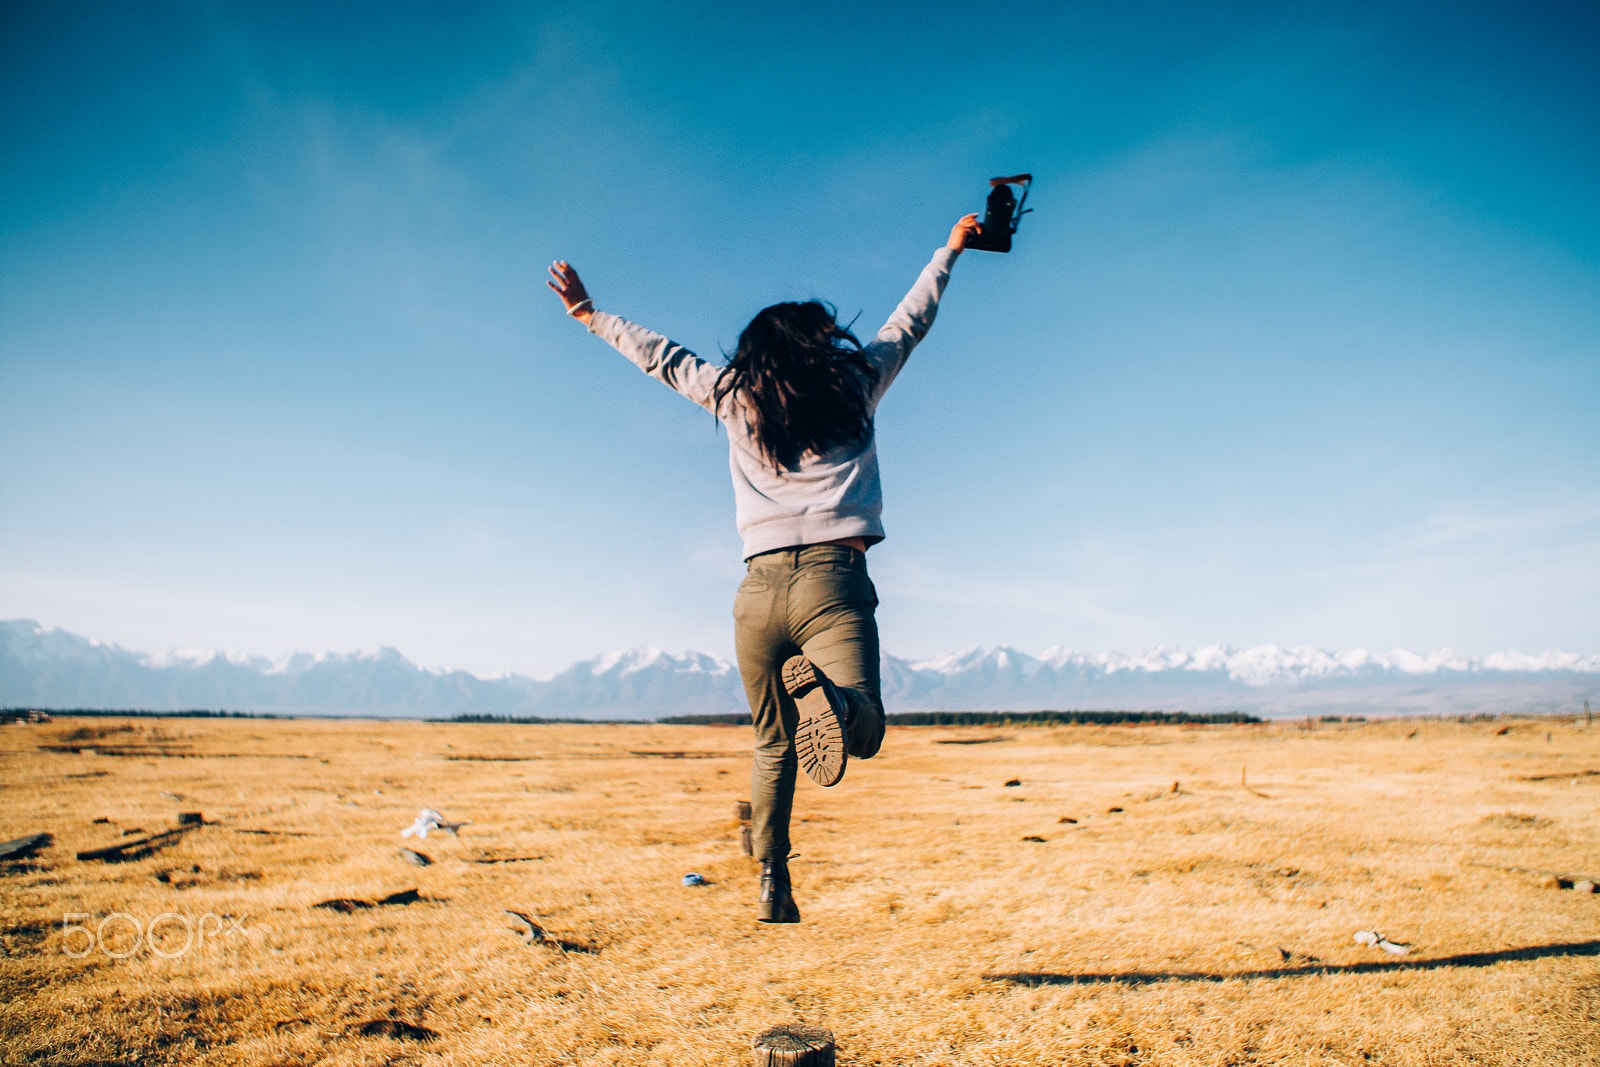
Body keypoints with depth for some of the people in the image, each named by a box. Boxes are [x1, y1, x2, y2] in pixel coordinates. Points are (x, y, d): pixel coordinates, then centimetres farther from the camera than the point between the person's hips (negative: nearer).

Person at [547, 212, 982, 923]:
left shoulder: (735, 395, 15)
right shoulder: (855, 383, 14)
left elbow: (660, 355, 28)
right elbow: (910, 320, 28)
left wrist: (589, 315, 43)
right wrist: (950, 251, 44)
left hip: (760, 586, 3)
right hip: (834, 579, -2)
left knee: (772, 745, 17)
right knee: (863, 730, -6)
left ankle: (772, 882, 12)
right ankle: (825, 694, -39)